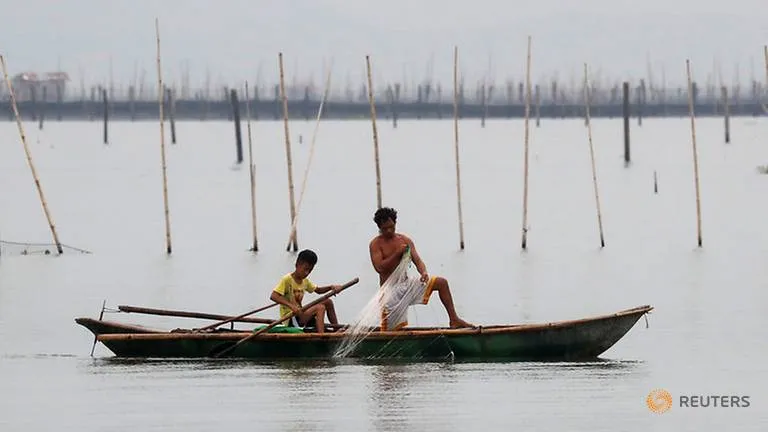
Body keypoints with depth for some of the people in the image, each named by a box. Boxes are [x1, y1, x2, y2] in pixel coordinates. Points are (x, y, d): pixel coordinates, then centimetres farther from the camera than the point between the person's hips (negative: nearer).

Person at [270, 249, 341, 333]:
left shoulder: (305, 281, 13)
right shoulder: (287, 280, -15)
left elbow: (318, 290, 23)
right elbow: (273, 296, -26)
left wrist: (331, 287, 1)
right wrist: (291, 305, -39)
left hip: (300, 315, 9)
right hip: (290, 321, -9)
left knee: (328, 302, 8)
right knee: (320, 308, -25)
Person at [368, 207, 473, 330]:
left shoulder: (405, 240, 7)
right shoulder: (376, 244, -5)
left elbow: (417, 260, -1)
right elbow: (379, 268, -17)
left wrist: (424, 273, -23)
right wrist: (397, 253, -22)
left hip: (406, 283, 4)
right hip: (390, 289, -4)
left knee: (441, 283, -7)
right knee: (393, 330, -10)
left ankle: (454, 320, -5)